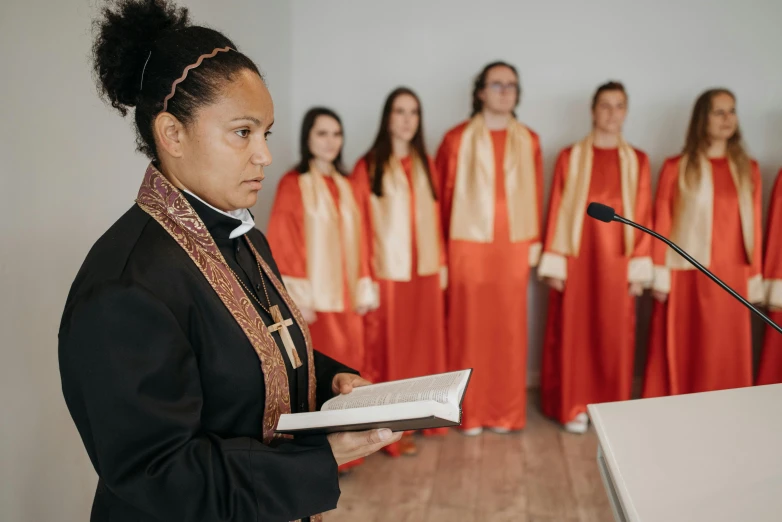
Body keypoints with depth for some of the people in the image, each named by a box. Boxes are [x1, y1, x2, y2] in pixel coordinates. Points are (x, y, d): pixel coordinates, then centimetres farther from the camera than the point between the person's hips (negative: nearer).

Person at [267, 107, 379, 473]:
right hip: (315, 295, -6)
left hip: (347, 294, 6)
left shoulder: (345, 185, 13)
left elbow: (357, 239, 13)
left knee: (348, 368, 9)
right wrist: (298, 297, -15)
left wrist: (365, 288, 8)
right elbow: (282, 244, -10)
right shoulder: (292, 183, -5)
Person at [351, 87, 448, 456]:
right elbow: (359, 224, -7)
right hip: (387, 272, -5)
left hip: (424, 271, 5)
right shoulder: (368, 166, -5)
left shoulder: (425, 165, 11)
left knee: (425, 345, 12)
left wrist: (442, 263, 9)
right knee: (389, 350, 3)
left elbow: (435, 218, 12)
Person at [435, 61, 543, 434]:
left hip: (514, 247, 2)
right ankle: (470, 412, 14)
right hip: (469, 245, -2)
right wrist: (443, 243, 0)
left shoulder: (528, 141, 8)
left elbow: (536, 194, 8)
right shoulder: (458, 139, -1)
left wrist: (535, 241, 5)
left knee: (509, 328, 6)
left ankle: (506, 411, 19)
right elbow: (443, 194, 0)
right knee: (469, 327, 2)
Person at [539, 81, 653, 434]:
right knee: (574, 332, 3)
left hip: (618, 261, 2)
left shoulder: (637, 161, 5)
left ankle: (613, 407, 23)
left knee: (615, 334, 8)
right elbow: (557, 212, -2)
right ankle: (573, 406, 16)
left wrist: (640, 267, -1)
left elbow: (643, 216, 4)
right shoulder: (570, 157, -1)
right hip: (577, 258, -2)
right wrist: (554, 264, -7)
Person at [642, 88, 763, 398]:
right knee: (681, 351, 4)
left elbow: (753, 225, 7)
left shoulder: (748, 169, 8)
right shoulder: (676, 167, -2)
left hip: (731, 278, 3)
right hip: (686, 276, -3)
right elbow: (662, 224, -3)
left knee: (727, 355, 8)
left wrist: (754, 280, 5)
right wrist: (660, 276, -6)